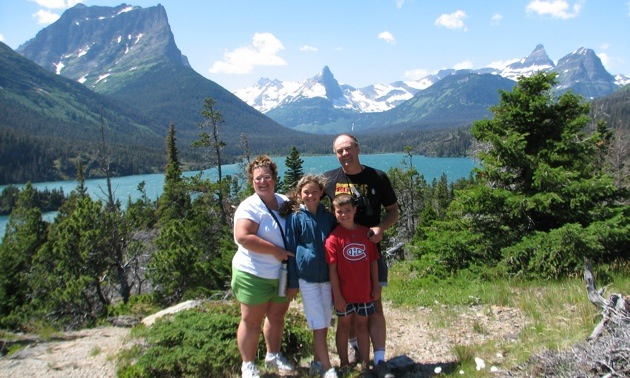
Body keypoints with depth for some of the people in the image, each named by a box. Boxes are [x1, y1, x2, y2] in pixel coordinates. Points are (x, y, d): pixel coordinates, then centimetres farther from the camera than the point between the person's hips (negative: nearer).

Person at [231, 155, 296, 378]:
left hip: (282, 273, 6)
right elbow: (243, 237, -30)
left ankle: (273, 356, 39)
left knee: (277, 315, 19)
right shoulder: (250, 207, -16)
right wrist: (275, 251, -26)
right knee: (252, 320, 5)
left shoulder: (285, 202, 4)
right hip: (254, 274, -6)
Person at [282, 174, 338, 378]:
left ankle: (317, 361, 27)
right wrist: (293, 283, -2)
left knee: (324, 324, 11)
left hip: (328, 276, 4)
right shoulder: (295, 217, -5)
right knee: (318, 325, -2)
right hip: (307, 278, -4)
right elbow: (291, 251, -2)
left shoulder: (328, 216, 4)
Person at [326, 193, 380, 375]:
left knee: (362, 326, 14)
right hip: (344, 293, -3)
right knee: (344, 326, 13)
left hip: (364, 292, 3)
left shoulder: (366, 233, -1)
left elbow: (373, 261, 5)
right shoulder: (333, 238, -12)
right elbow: (332, 269, -11)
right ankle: (344, 364, 27)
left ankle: (365, 365, 25)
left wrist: (376, 286, 4)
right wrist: (337, 295, -12)